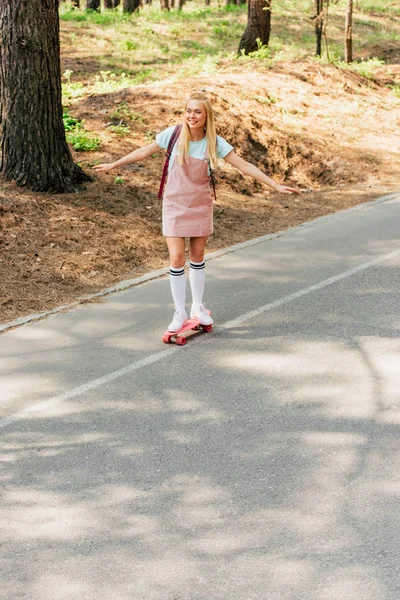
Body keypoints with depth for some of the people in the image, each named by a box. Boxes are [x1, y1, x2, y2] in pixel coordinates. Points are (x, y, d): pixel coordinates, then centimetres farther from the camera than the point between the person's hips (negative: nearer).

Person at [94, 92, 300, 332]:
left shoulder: (214, 142, -11)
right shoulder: (173, 135, -12)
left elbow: (245, 166, -10)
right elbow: (145, 152, 3)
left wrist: (275, 185, -14)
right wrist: (113, 165, 10)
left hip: (200, 206, 1)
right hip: (175, 204, -1)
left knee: (198, 257, 11)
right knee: (177, 258, -6)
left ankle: (198, 307, 29)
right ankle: (180, 313, 7)